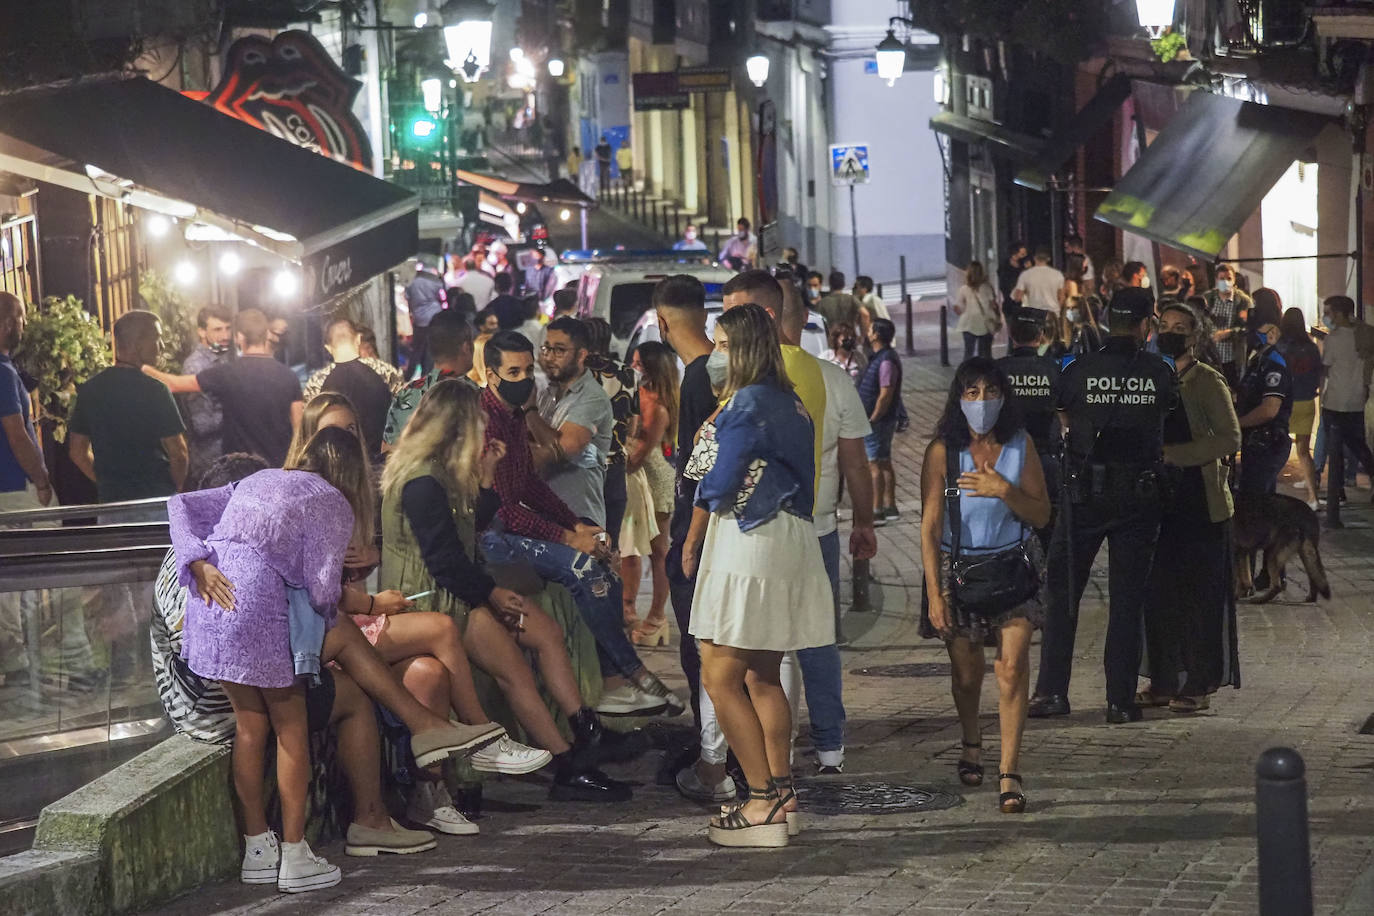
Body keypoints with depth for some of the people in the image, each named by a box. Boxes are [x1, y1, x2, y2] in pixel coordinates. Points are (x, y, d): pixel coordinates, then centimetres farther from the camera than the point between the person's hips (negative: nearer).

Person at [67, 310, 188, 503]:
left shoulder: (89, 389, 6)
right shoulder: (154, 390, -11)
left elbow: (78, 452, 12)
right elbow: (178, 454, -11)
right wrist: (176, 490, 7)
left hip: (109, 498, 6)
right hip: (156, 497, -5)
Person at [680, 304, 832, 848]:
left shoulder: (747, 403, -14)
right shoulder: (789, 402, 14)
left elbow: (717, 485, -13)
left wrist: (691, 544, 2)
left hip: (747, 542, -10)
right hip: (788, 542, 10)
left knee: (719, 677, -8)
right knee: (762, 677, 16)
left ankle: (764, 805, -11)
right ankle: (781, 793, 18)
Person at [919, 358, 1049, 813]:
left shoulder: (1020, 446, -1)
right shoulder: (942, 451, -6)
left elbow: (1041, 515, 0)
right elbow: (930, 527, -8)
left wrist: (1005, 490, -20)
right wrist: (935, 594, -14)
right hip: (957, 569, 0)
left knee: (1013, 665, -13)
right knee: (966, 670, 10)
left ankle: (1009, 773, -10)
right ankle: (972, 743, 41)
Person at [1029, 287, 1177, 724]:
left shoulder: (1078, 370, -6)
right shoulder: (1161, 373, -4)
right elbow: (1168, 416, 9)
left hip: (1085, 493, -1)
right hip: (1140, 494, 1)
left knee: (1062, 590, 9)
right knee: (1127, 598, 6)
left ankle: (1052, 691, 6)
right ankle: (1121, 700, 6)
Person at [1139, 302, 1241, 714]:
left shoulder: (1207, 381, -4)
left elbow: (1230, 438, -13)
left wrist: (1171, 454, -17)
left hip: (1199, 501, -5)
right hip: (1157, 498, 6)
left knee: (1199, 593, -3)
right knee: (1157, 592, 5)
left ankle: (1199, 685, 3)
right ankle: (1163, 681, 13)